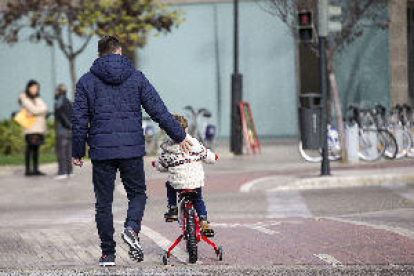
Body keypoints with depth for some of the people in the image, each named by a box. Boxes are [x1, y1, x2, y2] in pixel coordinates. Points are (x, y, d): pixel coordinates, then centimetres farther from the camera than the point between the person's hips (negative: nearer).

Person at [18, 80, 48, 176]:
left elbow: (44, 109, 3)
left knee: (36, 148, 7)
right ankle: (27, 170, -9)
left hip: (39, 128, 7)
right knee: (30, 148, -9)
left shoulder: (37, 99, 18)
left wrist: (33, 113, -12)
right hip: (30, 128, -7)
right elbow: (34, 109, -15)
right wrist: (41, 109, 2)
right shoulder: (24, 99, -4)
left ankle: (36, 169, 9)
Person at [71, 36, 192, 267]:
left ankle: (108, 254, 7)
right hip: (132, 149, 0)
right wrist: (179, 136, 11)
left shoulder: (87, 81, 3)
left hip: (101, 151, 0)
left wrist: (78, 152, 12)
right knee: (137, 193, 15)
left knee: (104, 202, 8)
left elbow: (79, 120, 2)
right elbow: (159, 110, 2)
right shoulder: (136, 78, 4)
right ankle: (132, 228, -13)